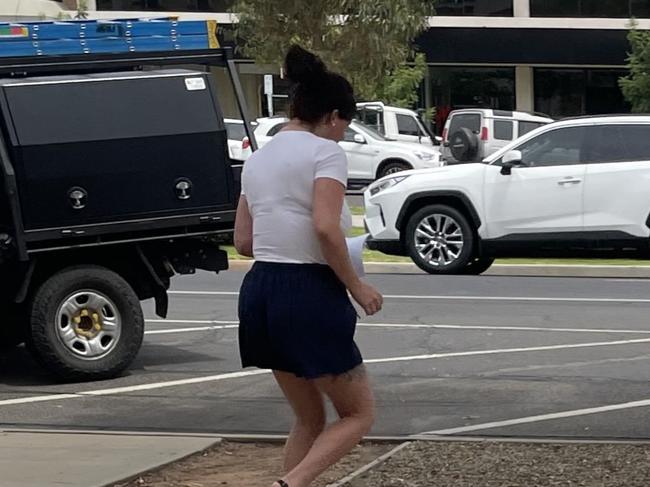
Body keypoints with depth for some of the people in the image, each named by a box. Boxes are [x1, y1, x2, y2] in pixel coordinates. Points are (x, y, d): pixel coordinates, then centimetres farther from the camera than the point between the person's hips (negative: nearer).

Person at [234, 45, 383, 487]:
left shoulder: (259, 158, 15)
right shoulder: (326, 153, -8)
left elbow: (243, 241, 15)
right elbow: (326, 228, -21)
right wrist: (355, 285, -10)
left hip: (260, 290, 8)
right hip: (309, 292, -8)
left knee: (309, 419, 20)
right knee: (359, 414, 5)